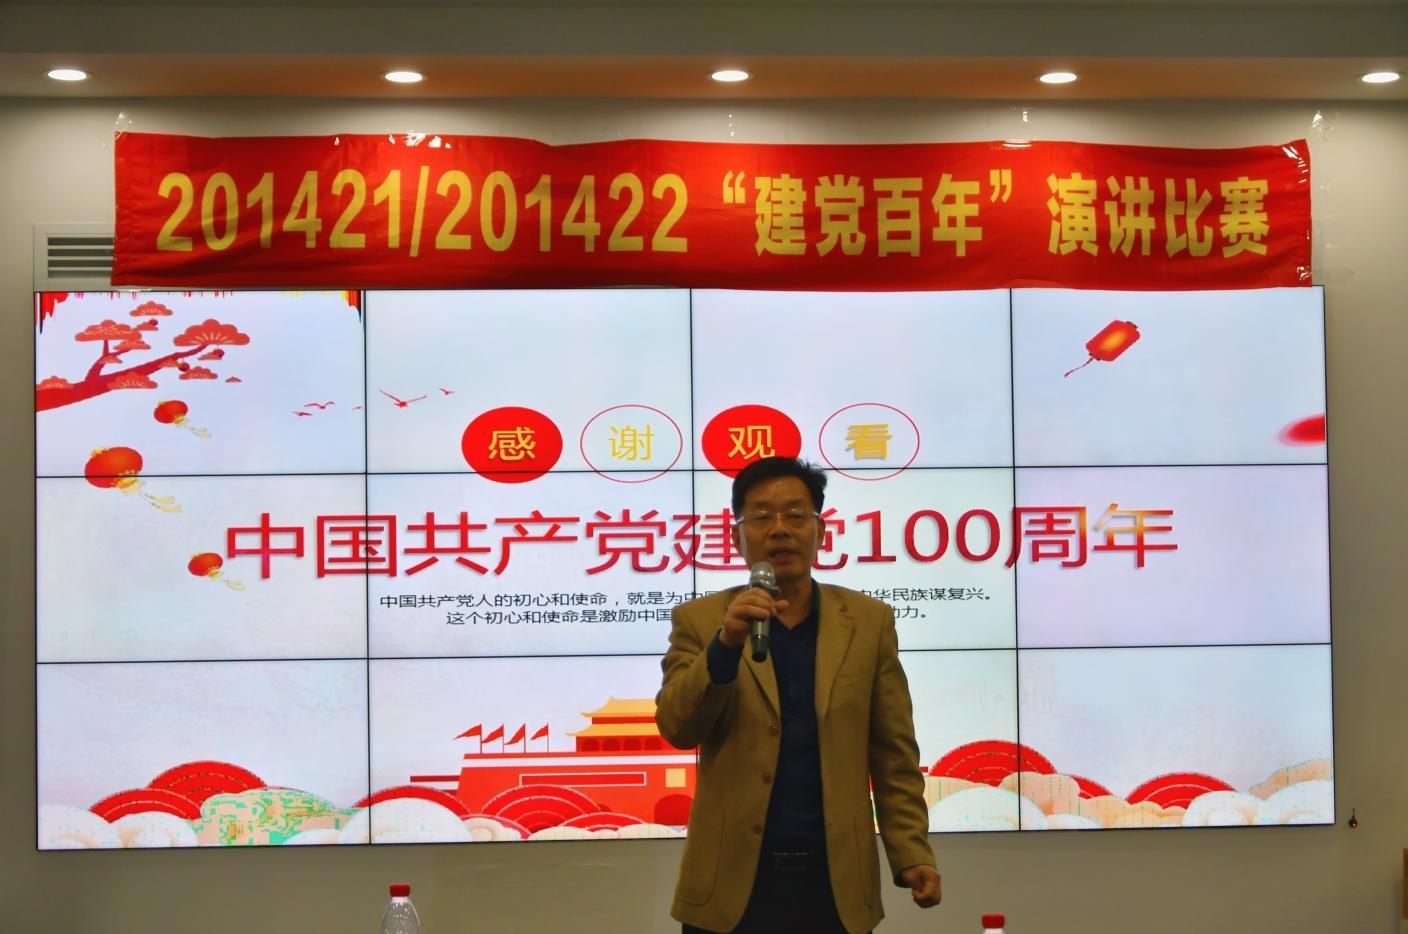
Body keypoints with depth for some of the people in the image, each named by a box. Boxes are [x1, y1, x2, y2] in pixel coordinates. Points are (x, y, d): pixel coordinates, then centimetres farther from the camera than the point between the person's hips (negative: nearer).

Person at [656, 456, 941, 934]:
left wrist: (911, 854, -4)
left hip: (835, 881, 1)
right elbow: (677, 728, -9)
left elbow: (894, 755, 4)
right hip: (732, 880, -1)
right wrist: (727, 643, -22)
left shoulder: (869, 621, 5)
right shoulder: (699, 621, 2)